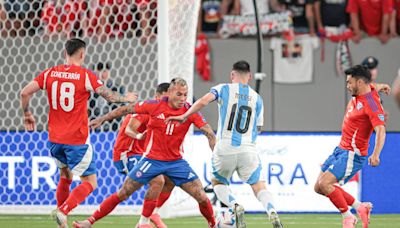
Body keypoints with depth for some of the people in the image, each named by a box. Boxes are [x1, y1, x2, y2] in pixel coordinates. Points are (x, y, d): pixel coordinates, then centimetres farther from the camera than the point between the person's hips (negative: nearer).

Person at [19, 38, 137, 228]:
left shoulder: (50, 73, 2)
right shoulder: (86, 76, -9)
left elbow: (25, 93, -2)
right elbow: (110, 96, -5)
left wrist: (27, 114, 14)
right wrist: (126, 98, 15)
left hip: (55, 138, 5)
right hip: (77, 140, -5)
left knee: (65, 176, 26)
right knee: (90, 183, 2)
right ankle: (62, 211, -18)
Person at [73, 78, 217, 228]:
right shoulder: (155, 106, -10)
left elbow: (208, 132, -12)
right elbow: (126, 109, 0)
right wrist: (102, 119, 4)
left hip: (176, 162, 1)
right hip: (152, 159, -1)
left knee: (202, 197, -6)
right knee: (123, 194, -2)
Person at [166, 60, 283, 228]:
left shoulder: (224, 89, 3)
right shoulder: (257, 98, 12)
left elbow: (203, 102, -13)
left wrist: (184, 116, -6)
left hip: (225, 147, -1)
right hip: (248, 149, 1)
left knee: (218, 183, 19)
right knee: (259, 187, 3)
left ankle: (235, 206, -9)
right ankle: (272, 212, -26)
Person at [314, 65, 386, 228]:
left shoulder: (371, 103, -22)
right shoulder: (357, 95, 4)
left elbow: (381, 130, -34)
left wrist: (376, 154, -45)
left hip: (352, 154, -10)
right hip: (340, 150, 10)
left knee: (324, 183, -22)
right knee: (319, 188, 7)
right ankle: (360, 207, 15)